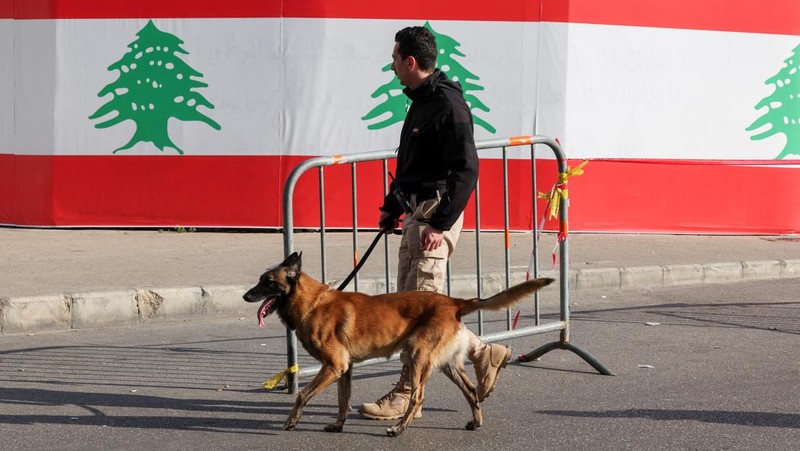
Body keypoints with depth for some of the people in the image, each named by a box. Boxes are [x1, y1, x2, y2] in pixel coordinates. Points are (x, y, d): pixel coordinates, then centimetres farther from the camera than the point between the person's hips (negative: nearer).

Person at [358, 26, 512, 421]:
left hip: (437, 216, -11)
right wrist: (392, 207, 21)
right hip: (415, 214, 11)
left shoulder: (448, 104, -16)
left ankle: (406, 396, 0)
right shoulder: (420, 101, 15)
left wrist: (440, 224, -24)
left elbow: (466, 170, -21)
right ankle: (483, 354, 18)